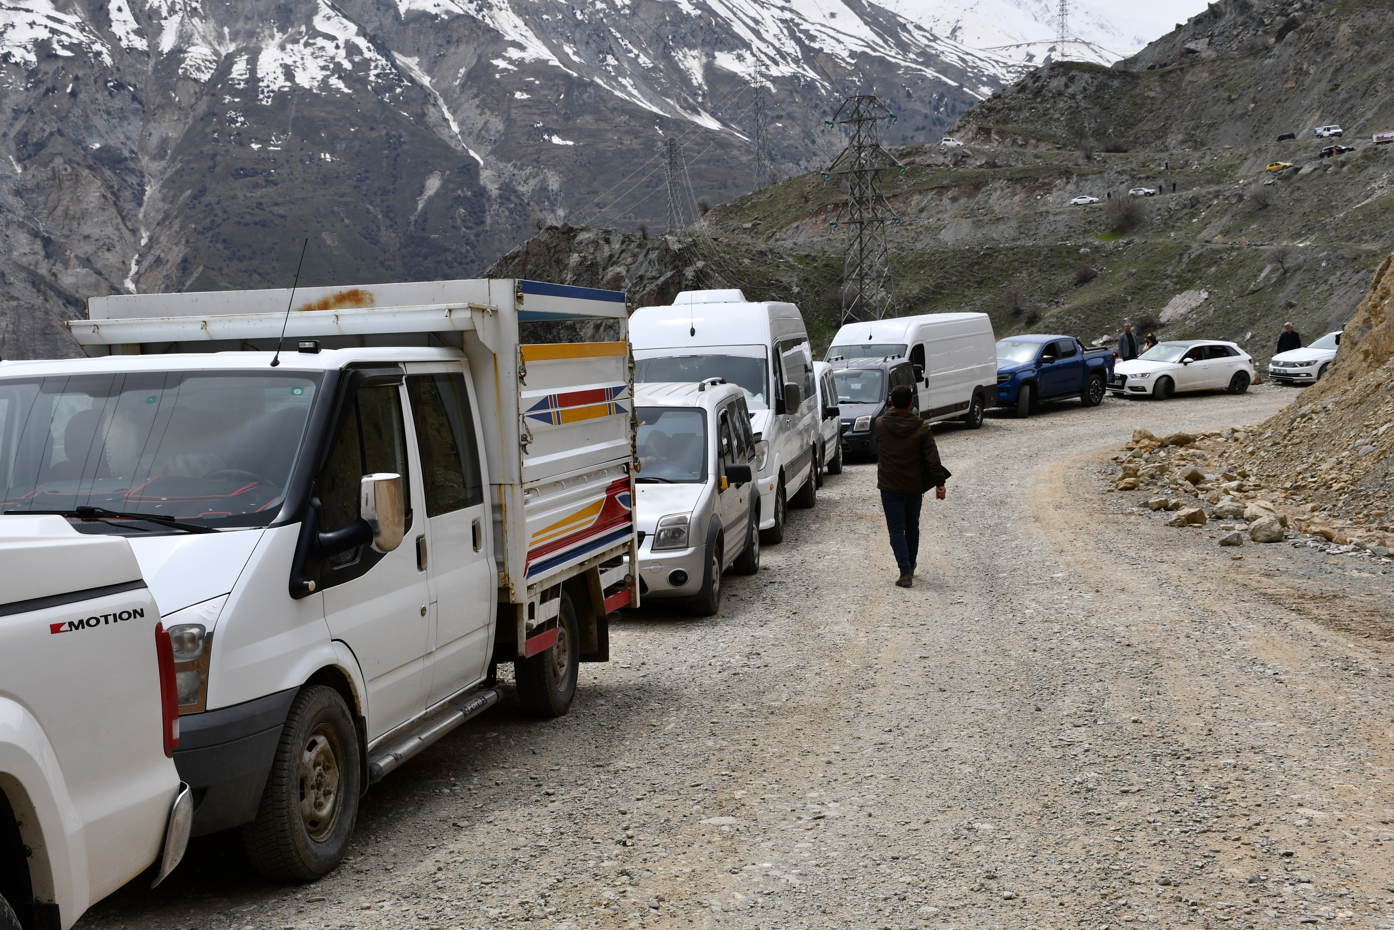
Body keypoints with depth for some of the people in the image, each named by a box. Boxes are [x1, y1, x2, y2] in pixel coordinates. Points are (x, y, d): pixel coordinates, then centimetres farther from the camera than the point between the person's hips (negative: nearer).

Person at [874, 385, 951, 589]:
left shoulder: (880, 425, -6)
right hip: (914, 486, 1)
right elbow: (932, 457, -9)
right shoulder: (921, 427, -8)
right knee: (912, 526, 19)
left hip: (889, 486, -1)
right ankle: (910, 567, 33)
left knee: (896, 529, -1)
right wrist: (940, 482, -5)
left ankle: (905, 571, -14)